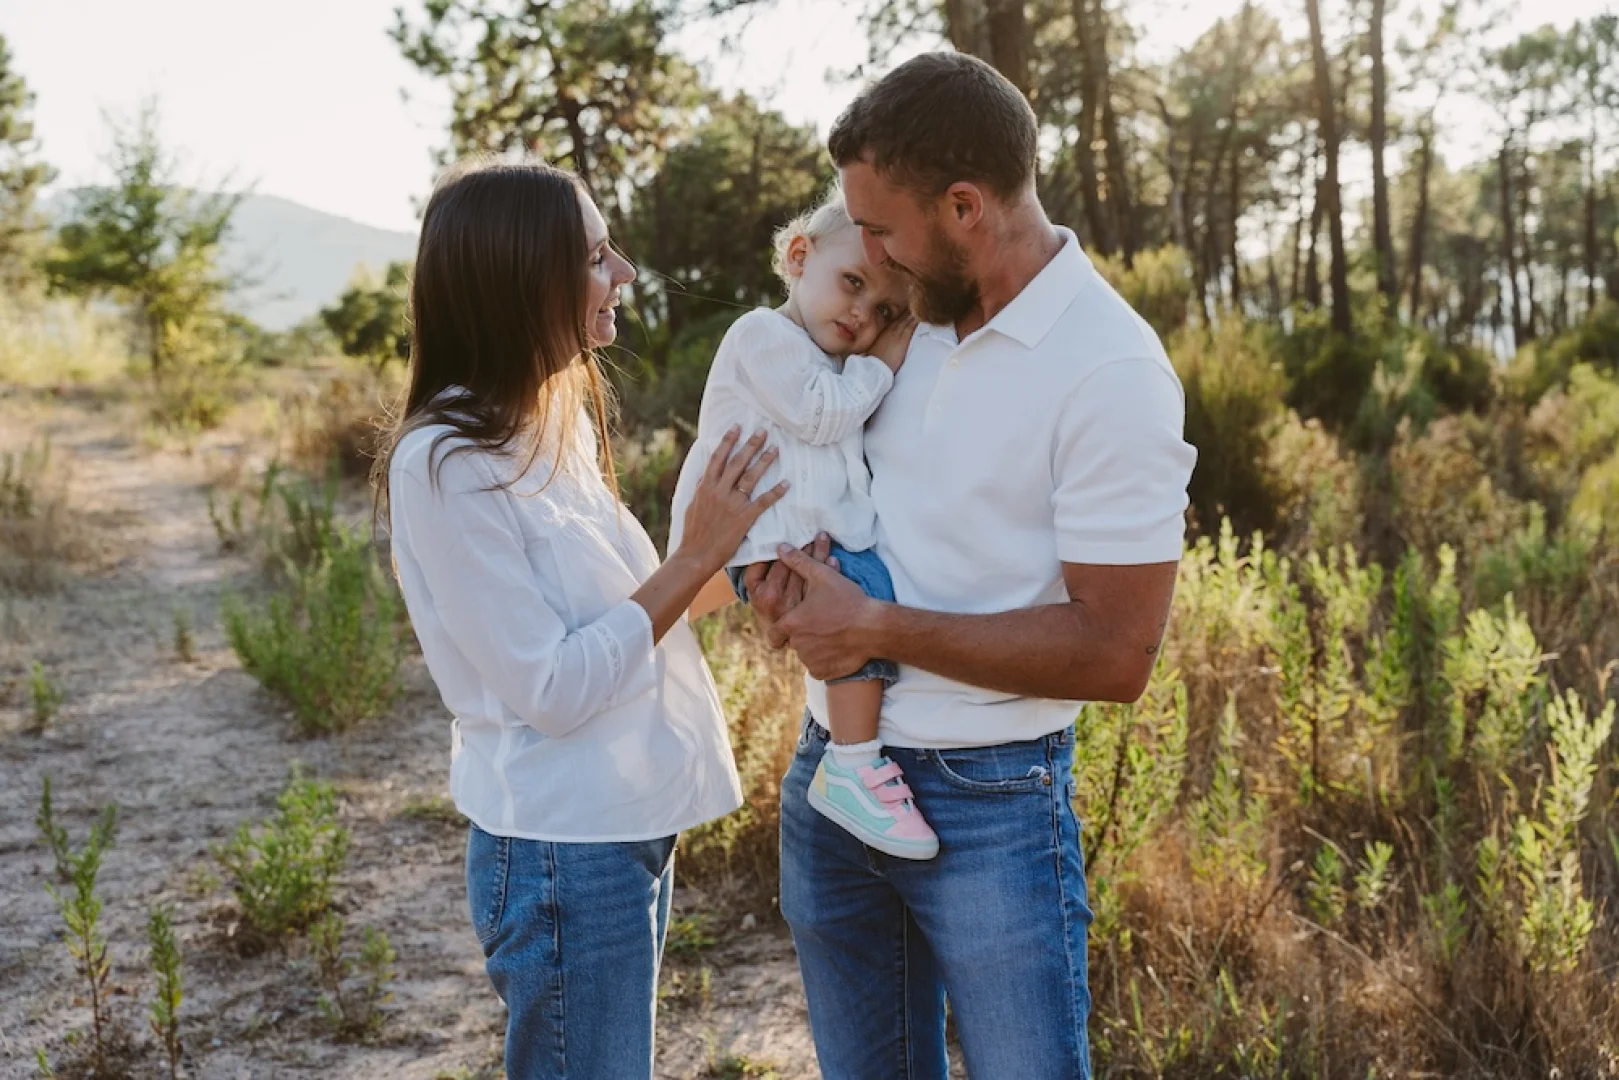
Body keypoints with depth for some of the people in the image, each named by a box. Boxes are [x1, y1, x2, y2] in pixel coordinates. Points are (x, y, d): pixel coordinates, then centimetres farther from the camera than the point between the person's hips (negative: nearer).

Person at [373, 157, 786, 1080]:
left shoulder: (557, 420, 6)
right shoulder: (446, 463, -20)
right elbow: (551, 687, -21)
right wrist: (696, 559, -19)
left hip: (630, 828, 9)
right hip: (567, 848, -9)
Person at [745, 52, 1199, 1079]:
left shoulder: (1111, 370, -17)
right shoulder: (917, 316, 4)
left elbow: (1115, 654, -20)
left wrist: (878, 629, -18)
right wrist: (785, 559, -3)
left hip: (988, 803, -6)